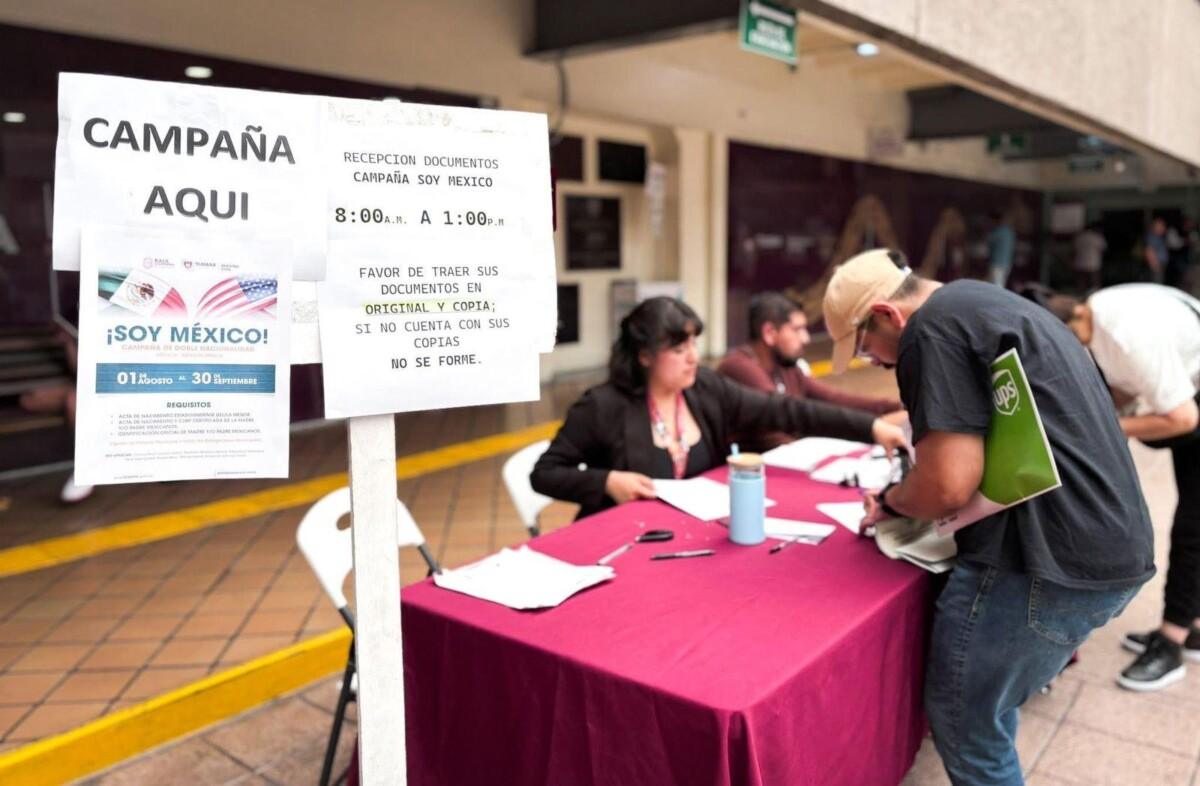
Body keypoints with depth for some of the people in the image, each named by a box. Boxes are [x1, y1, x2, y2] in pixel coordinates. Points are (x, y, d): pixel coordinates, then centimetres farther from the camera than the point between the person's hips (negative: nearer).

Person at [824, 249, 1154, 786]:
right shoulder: (988, 305, 19)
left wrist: (889, 501, 0)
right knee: (987, 709, 22)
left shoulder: (935, 325, -12)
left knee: (965, 722, 6)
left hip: (1048, 559, -10)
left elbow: (949, 484, -19)